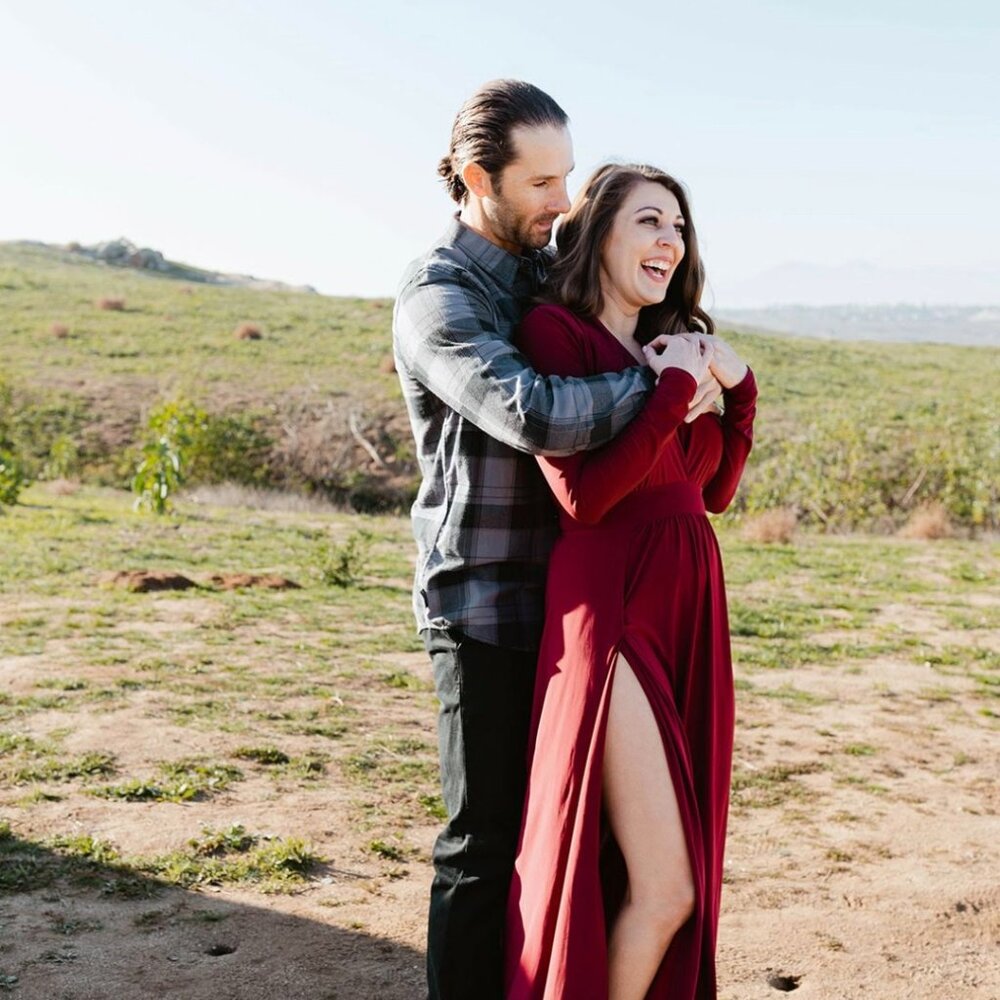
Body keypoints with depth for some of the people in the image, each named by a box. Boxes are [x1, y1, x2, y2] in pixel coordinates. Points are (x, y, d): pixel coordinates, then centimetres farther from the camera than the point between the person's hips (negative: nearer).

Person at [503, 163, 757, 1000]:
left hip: (688, 616, 8)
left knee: (668, 879, 13)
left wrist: (738, 386, 5)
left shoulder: (669, 346, 16)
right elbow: (585, 493, -18)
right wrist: (676, 387, -14)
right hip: (612, 615, -8)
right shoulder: (555, 331, -7)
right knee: (664, 887, -7)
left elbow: (714, 490, 17)